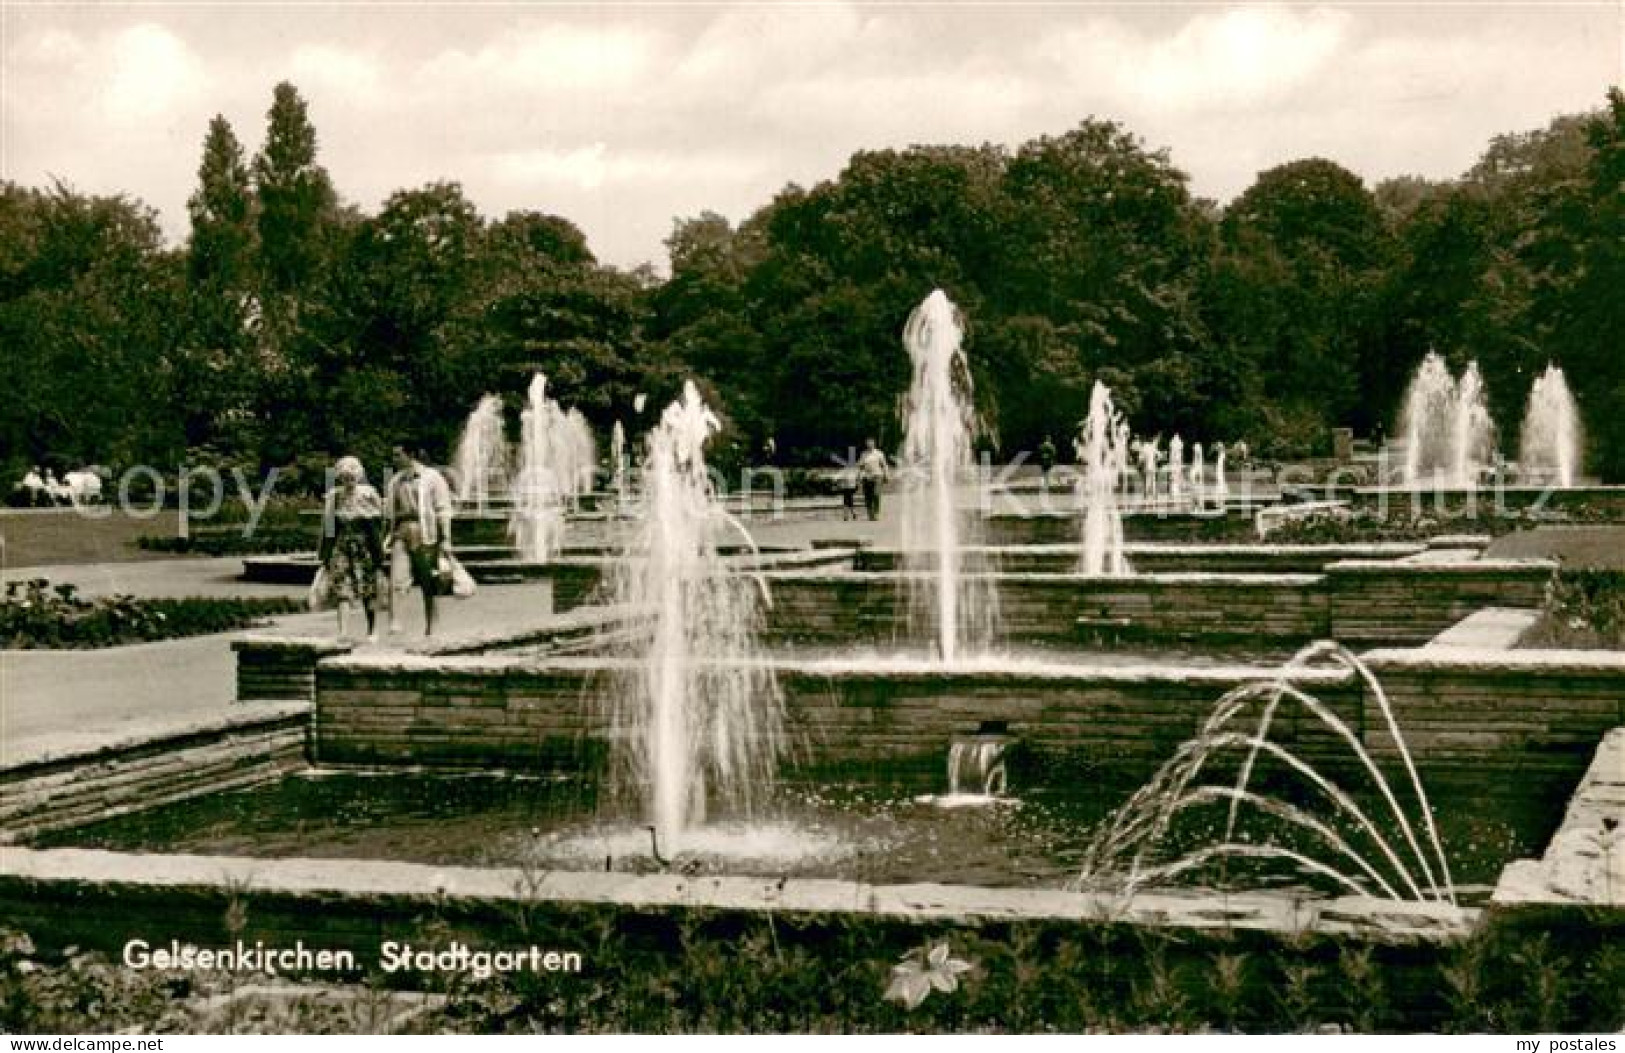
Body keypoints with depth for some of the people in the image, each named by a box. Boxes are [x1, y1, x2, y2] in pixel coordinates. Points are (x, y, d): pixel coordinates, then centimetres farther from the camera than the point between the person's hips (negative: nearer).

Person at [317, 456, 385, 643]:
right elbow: (328, 528, 10)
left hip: (364, 549, -2)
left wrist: (378, 554, -8)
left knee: (369, 590, 4)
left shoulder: (369, 496, -4)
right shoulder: (334, 497, 5)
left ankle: (373, 631, 17)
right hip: (341, 549, 2)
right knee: (342, 589, -9)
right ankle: (342, 633, -13)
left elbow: (376, 527, -4)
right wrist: (325, 555, 9)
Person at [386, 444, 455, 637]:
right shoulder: (396, 481, 15)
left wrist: (445, 539, -8)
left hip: (425, 535, -4)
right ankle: (394, 623, -20)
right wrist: (391, 536, 18)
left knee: (428, 585, 5)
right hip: (401, 534, 4)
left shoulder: (432, 477, 0)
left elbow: (443, 510, -2)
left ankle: (430, 627, 14)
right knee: (396, 581, -13)